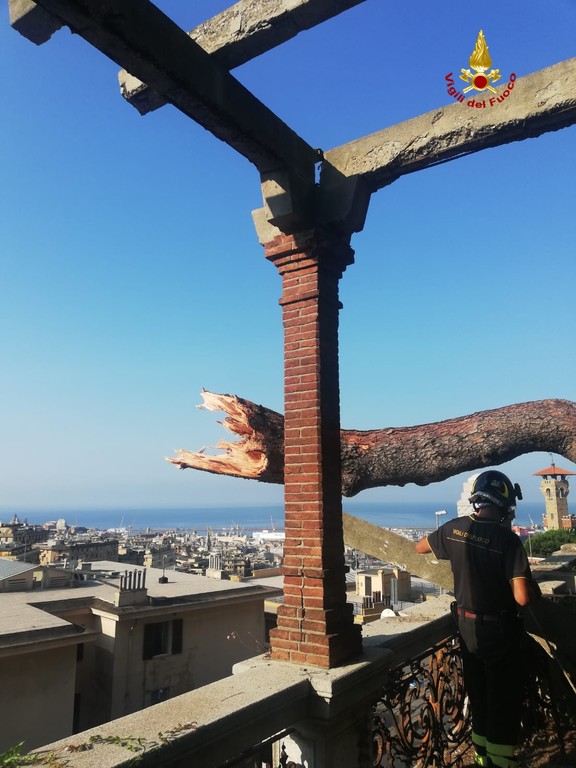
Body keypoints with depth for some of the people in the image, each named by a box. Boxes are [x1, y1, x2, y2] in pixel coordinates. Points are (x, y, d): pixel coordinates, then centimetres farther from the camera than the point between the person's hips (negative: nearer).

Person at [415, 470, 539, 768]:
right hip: (499, 630, -5)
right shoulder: (507, 540, -24)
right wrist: (534, 589, -5)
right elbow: (522, 598, -27)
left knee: (478, 696, 22)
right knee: (504, 700, 12)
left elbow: (420, 547, 10)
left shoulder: (454, 529, -8)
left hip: (466, 626, 6)